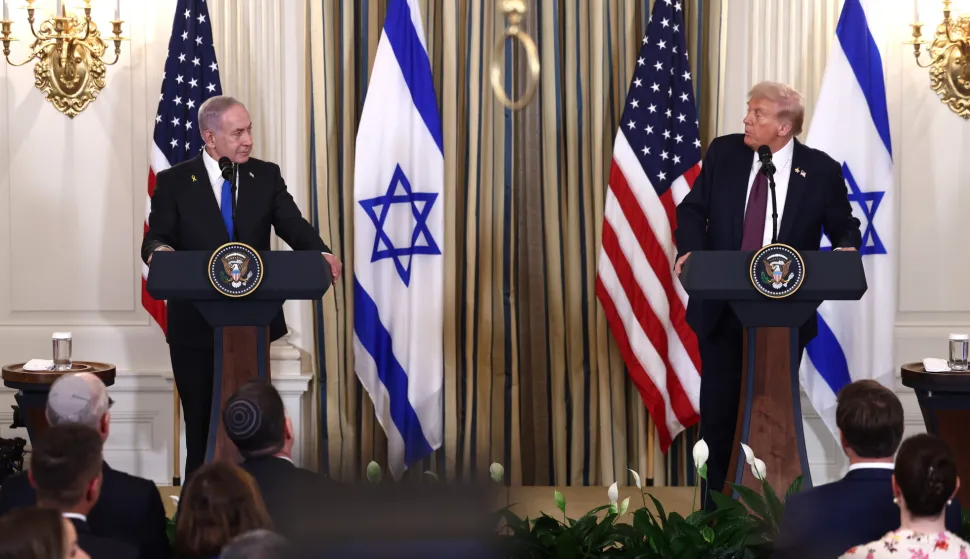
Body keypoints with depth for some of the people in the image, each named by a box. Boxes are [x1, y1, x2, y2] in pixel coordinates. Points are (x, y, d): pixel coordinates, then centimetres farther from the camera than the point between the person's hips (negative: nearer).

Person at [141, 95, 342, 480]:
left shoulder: (266, 176, 5)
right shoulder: (174, 182, -1)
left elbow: (293, 226, -6)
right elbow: (155, 240, -8)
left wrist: (320, 253, -27)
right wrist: (159, 251, -33)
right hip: (196, 326, -2)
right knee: (201, 420, 7)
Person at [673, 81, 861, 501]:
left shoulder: (821, 170, -5)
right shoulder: (724, 153, 0)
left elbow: (845, 229, 3)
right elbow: (693, 209, 4)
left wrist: (846, 249, -20)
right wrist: (690, 250, -16)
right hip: (721, 308, 2)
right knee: (718, 408, 8)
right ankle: (715, 507, 19)